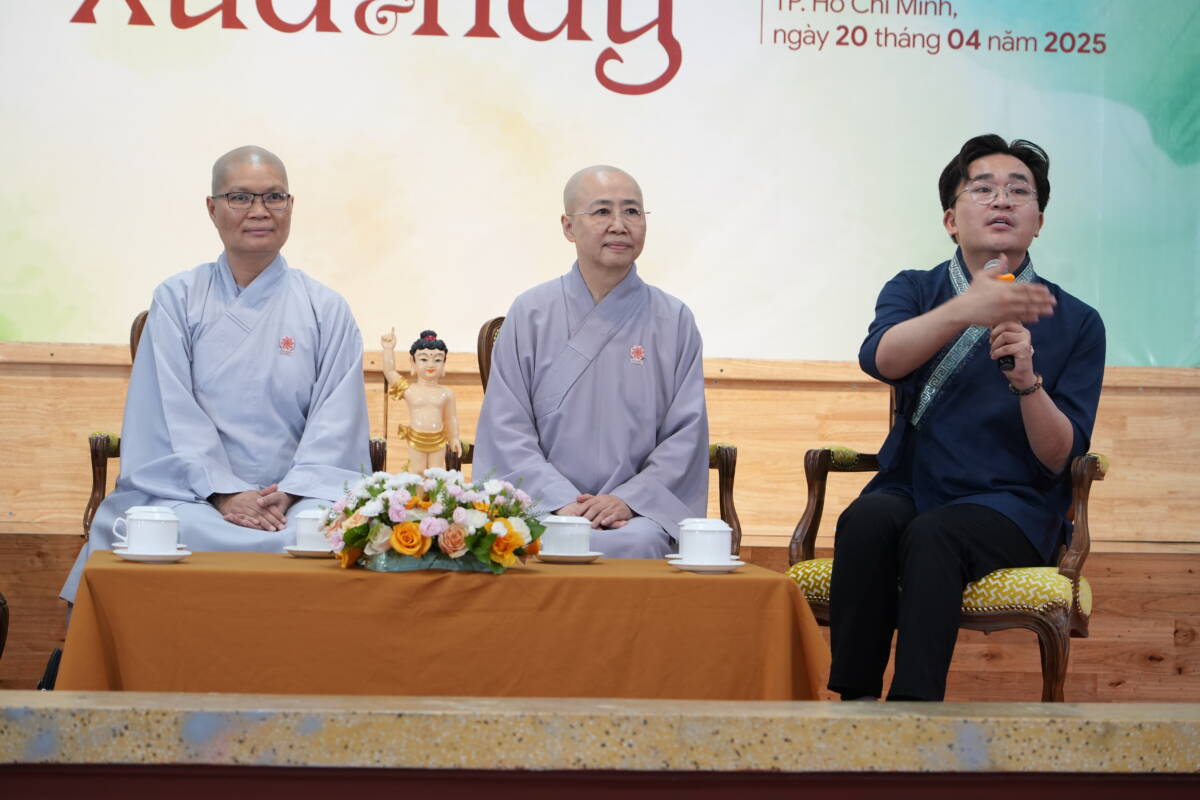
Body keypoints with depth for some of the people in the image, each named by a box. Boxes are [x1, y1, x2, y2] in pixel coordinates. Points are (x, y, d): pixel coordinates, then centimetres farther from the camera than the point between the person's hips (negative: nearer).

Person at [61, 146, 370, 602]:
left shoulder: (327, 310, 11)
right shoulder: (177, 299, 10)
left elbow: (335, 421, 3)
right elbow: (173, 413, 0)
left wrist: (289, 494, -14)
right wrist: (223, 494, -15)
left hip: (300, 495, 1)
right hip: (193, 492, 0)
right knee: (175, 535, -35)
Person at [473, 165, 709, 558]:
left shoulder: (674, 320, 9)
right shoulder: (530, 314, 8)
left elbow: (686, 432, 5)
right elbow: (507, 429, 3)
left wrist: (627, 500, -10)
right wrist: (562, 501, -12)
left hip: (640, 513, 1)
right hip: (542, 507, -1)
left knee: (635, 543, -34)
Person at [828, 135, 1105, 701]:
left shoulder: (1076, 323, 6)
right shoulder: (914, 290, 11)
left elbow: (1060, 459, 0)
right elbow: (880, 358, -15)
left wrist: (1027, 380, -20)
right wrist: (966, 309, -33)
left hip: (1011, 506, -1)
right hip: (910, 488, 2)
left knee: (931, 535, -34)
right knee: (867, 520, -32)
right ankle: (853, 700, -29)